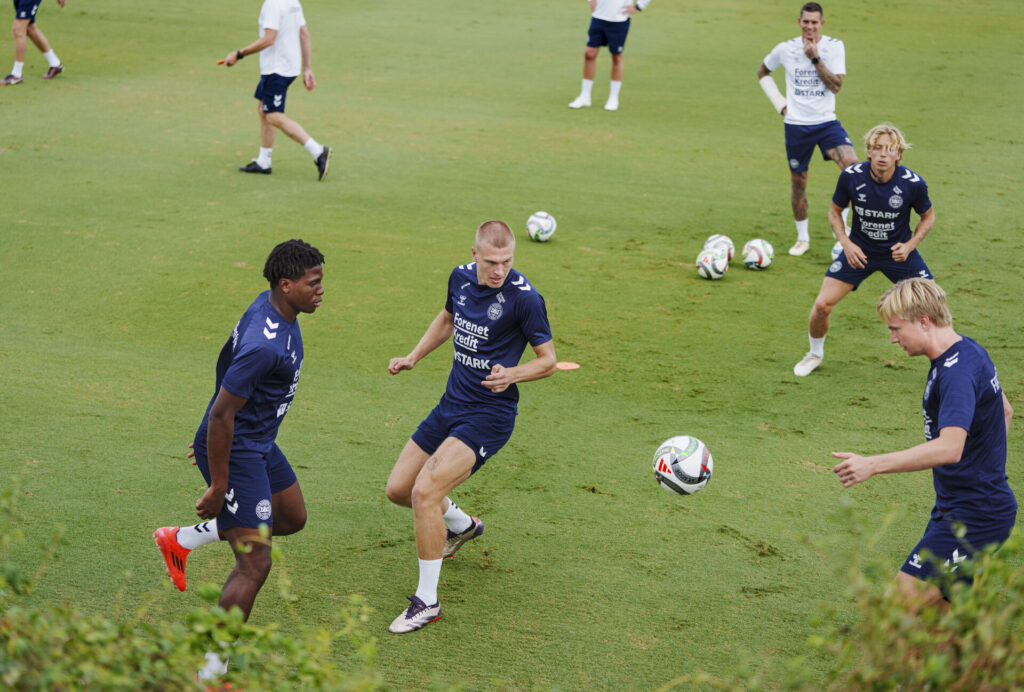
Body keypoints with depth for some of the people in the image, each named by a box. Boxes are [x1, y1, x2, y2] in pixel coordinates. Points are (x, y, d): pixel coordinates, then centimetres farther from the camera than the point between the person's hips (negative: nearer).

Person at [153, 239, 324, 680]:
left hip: (260, 443, 10)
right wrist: (218, 488, -21)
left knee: (292, 518, 27)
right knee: (255, 565, -8)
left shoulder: (271, 306, 0)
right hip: (236, 452, -10)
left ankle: (181, 540, 33)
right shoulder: (264, 345, -31)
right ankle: (211, 672, 2)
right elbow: (221, 415, -28)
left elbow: (231, 359, 15)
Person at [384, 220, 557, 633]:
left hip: (489, 414, -7)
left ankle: (426, 601, -8)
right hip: (451, 404, 8)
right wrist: (412, 358, 17)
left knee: (425, 491, -22)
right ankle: (461, 525, 44)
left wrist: (511, 375, -27)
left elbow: (548, 359, -9)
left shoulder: (523, 297, -18)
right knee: (398, 489, 13)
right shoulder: (461, 278, 1)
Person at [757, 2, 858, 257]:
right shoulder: (785, 49, -1)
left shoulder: (834, 47, -4)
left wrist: (815, 58, -19)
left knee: (852, 165, -25)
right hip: (796, 124, 1)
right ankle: (802, 238, 26)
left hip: (826, 122, -1)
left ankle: (841, 221, -7)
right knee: (798, 183, 7)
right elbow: (762, 72, 16)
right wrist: (779, 102, 5)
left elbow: (836, 85, -13)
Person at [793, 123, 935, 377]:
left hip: (898, 251, 0)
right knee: (822, 305, -9)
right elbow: (835, 210, 0)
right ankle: (815, 354, 22)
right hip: (858, 251, 1)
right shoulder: (851, 176, -19)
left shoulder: (913, 183, -21)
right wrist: (846, 244, -14)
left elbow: (928, 216, -1)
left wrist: (910, 245, -16)